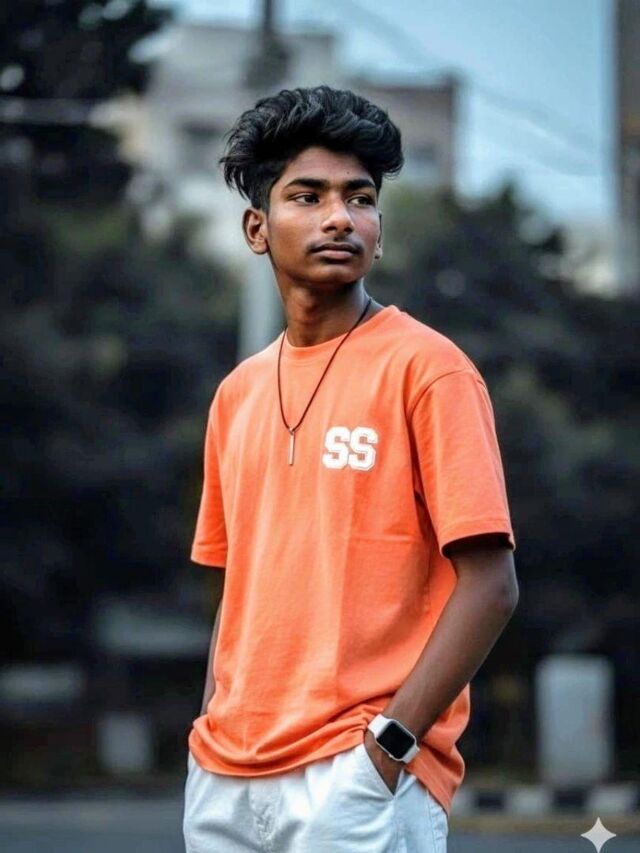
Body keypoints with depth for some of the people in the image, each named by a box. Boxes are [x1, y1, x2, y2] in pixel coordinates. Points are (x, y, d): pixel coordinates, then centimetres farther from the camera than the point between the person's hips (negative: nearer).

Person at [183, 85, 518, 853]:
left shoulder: (425, 367, -5)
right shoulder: (238, 394, 13)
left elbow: (490, 584, -9)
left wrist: (390, 740, -15)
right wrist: (212, 743, 9)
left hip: (359, 778, -6)